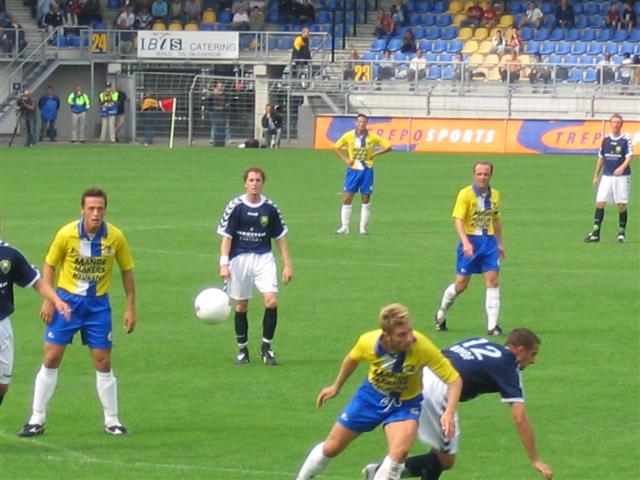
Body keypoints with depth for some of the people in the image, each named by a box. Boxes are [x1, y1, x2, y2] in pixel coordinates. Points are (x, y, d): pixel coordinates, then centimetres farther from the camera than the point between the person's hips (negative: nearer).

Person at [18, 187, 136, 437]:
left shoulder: (115, 237, -9)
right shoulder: (66, 234, -12)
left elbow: (126, 271, 3)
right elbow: (49, 264, 1)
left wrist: (130, 307, 2)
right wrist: (47, 299, -6)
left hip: (98, 304, 1)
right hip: (67, 300, -1)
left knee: (103, 362, 1)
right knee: (51, 358, -3)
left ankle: (112, 421, 14)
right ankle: (37, 420, 5)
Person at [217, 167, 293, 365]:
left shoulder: (270, 207, 2)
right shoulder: (235, 206, -5)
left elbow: (280, 237, 9)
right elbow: (226, 236, -4)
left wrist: (287, 264, 8)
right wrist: (224, 263, -12)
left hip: (264, 258, 1)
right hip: (240, 258, -1)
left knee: (271, 301, -13)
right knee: (241, 306, 6)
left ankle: (266, 347, 2)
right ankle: (242, 349, 21)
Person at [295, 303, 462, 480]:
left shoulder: (422, 347, -35)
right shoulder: (368, 342, -27)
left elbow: (454, 380, -26)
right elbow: (353, 358, -1)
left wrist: (449, 413, -41)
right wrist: (336, 386, 13)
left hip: (405, 404, -2)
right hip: (372, 394, 2)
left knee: (399, 452, -30)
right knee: (330, 448, 11)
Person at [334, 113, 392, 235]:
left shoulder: (373, 137, -5)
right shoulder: (349, 136, -3)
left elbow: (388, 147, 1)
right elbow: (336, 147, 8)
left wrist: (374, 154, -8)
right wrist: (345, 159, -4)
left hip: (367, 170, 0)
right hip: (353, 170, 0)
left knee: (366, 200, 2)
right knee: (346, 199, -4)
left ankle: (363, 228, 9)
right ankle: (344, 227, 3)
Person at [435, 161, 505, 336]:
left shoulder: (495, 195, 9)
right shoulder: (466, 194, -9)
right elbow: (458, 220, -15)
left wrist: (500, 243, 22)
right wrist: (465, 242, -27)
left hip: (489, 241, 4)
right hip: (470, 241, -4)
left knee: (493, 281, -7)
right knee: (461, 284, 0)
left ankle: (492, 325, -6)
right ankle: (441, 314, 26)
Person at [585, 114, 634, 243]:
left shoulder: (626, 139, -4)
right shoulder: (605, 139, 9)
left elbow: (629, 156, -13)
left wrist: (622, 167, -32)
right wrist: (596, 176, 16)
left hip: (622, 176, -3)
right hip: (606, 176, 3)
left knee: (622, 205, -1)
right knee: (600, 202, -5)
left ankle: (621, 232, 12)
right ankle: (595, 232, -3)